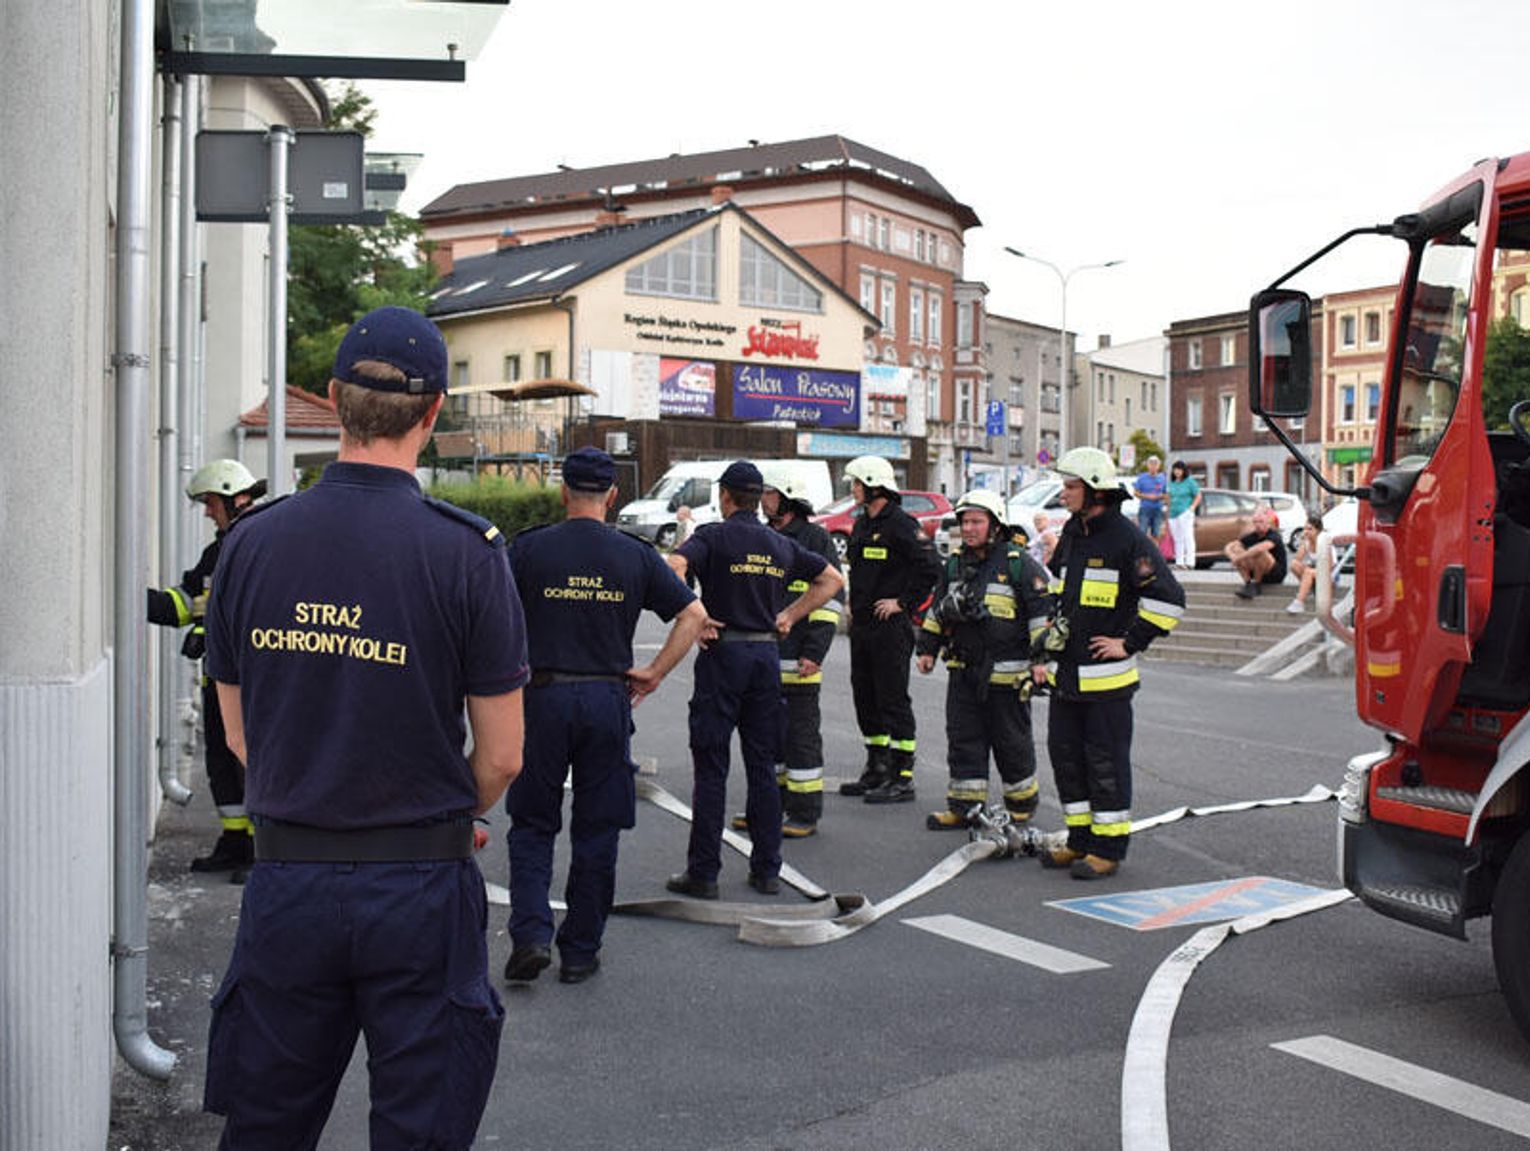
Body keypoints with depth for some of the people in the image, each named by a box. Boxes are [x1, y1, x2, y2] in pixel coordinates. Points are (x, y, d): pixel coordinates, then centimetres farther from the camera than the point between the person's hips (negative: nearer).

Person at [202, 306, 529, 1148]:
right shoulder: (466, 552, -13)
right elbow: (502, 758, -8)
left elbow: (240, 737, 6)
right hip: (419, 889, -3)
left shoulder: (251, 542, -3)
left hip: (285, 881, 3)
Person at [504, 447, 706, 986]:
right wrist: (653, 673, 3)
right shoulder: (635, 556, 3)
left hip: (544, 697, -1)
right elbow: (694, 614, 1)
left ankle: (531, 935, -2)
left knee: (532, 825, 12)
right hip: (608, 700, 1)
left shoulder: (529, 548, -3)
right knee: (596, 833, 10)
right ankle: (580, 952, 17)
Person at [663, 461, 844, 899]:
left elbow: (673, 567, -23)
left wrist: (695, 617, -13)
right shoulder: (781, 545, 11)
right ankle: (767, 870, 14)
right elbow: (833, 579, 18)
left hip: (723, 653, -5)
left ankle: (702, 872, 3)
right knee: (763, 767, 11)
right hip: (767, 654, 5)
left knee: (711, 767, 0)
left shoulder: (713, 536, -5)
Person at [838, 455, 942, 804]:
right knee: (865, 697, 14)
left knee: (893, 700, -5)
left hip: (891, 627, -9)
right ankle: (876, 770, 25)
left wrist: (903, 602, -16)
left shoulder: (900, 524, -13)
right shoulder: (862, 524, 15)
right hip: (862, 626, 9)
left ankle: (902, 778, 1)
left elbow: (932, 567, -19)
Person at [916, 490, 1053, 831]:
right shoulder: (955, 565, 11)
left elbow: (1042, 610, -9)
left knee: (1012, 741, 5)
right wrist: (927, 647, 19)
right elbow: (938, 609, 22)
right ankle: (964, 806, 13)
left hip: (1006, 673, -6)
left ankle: (1022, 803, 22)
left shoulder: (1019, 564, -8)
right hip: (963, 670, 6)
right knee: (963, 739, 6)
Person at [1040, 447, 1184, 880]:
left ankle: (1109, 848, 9)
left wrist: (1130, 642, -14)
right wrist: (1055, 627, 19)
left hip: (1106, 674, -8)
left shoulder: (1127, 539, -13)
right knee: (1065, 753, 12)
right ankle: (1080, 839, 23)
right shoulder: (1072, 534, 12)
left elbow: (1168, 598, -16)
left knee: (1106, 761, -1)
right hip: (1066, 672, 8)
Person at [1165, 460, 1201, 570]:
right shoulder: (1172, 483, 15)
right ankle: (1179, 562, 11)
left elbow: (1198, 496, -1)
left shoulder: (1189, 481, -1)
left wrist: (1192, 507, -12)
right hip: (1173, 514, 6)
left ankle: (1189, 562, -13)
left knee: (1188, 537, -10)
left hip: (1185, 513, -6)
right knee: (1177, 539, 7)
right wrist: (1168, 512, 16)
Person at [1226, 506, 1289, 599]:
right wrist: (1234, 557, -25)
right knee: (1236, 549, -11)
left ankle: (1257, 585, -15)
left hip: (1277, 574, -6)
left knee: (1259, 552, -34)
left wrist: (1239, 558, -37)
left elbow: (1260, 548, -43)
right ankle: (1247, 584, -13)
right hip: (1261, 575, 6)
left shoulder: (1274, 536, -20)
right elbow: (1228, 547, -2)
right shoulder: (1252, 536, -1)